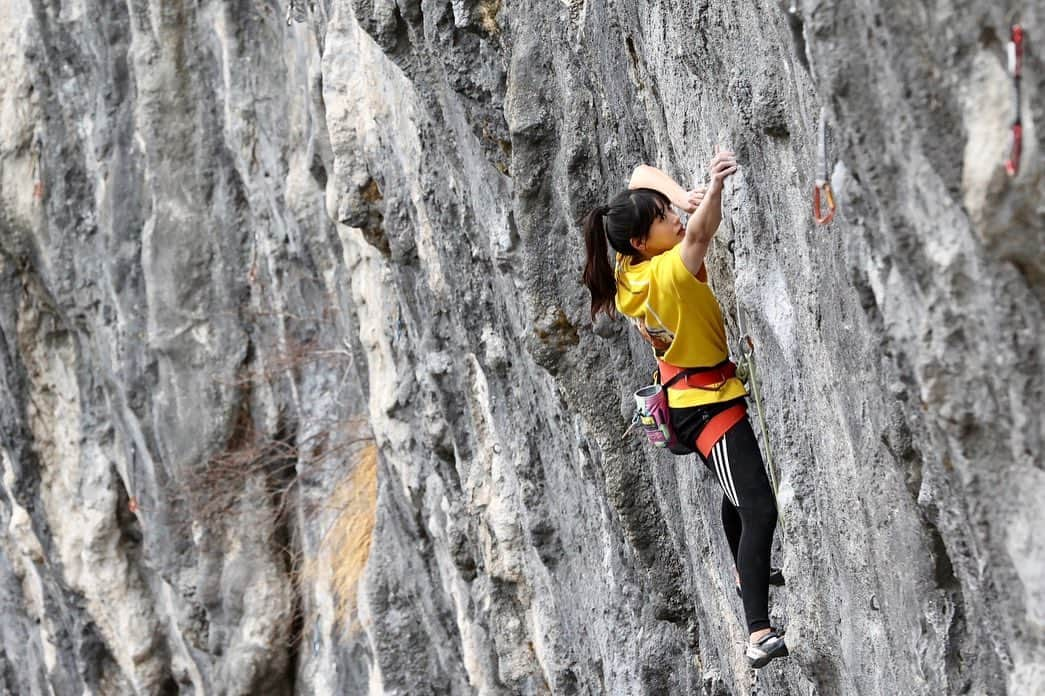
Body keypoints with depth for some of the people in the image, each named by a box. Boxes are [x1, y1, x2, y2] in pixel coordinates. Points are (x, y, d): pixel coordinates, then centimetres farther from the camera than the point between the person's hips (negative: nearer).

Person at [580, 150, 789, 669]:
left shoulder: (629, 268, -6)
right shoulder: (667, 272, -28)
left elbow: (642, 174, 2)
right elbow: (699, 233, -48)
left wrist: (684, 196, -16)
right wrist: (713, 188, -64)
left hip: (684, 391, 10)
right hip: (709, 402, -10)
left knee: (737, 490, 31)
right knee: (760, 509, -15)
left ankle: (748, 574, 53)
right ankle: (759, 636, -22)